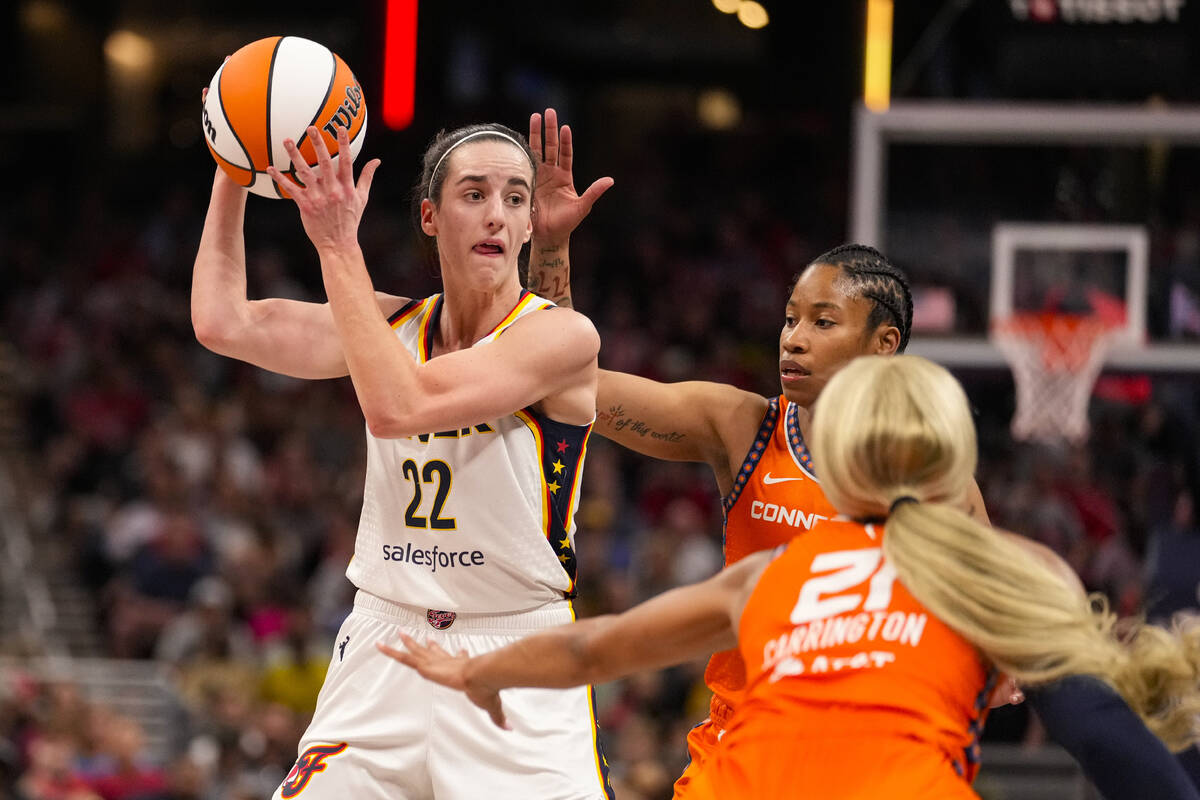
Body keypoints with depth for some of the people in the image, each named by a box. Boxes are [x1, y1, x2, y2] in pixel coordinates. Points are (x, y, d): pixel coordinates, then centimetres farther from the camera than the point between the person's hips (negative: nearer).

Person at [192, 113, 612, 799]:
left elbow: (398, 407, -23)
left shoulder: (564, 336, -12)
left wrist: (340, 247, -21)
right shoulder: (393, 324, 7)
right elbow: (222, 323, 3)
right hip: (384, 646, 4)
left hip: (518, 667, -4)